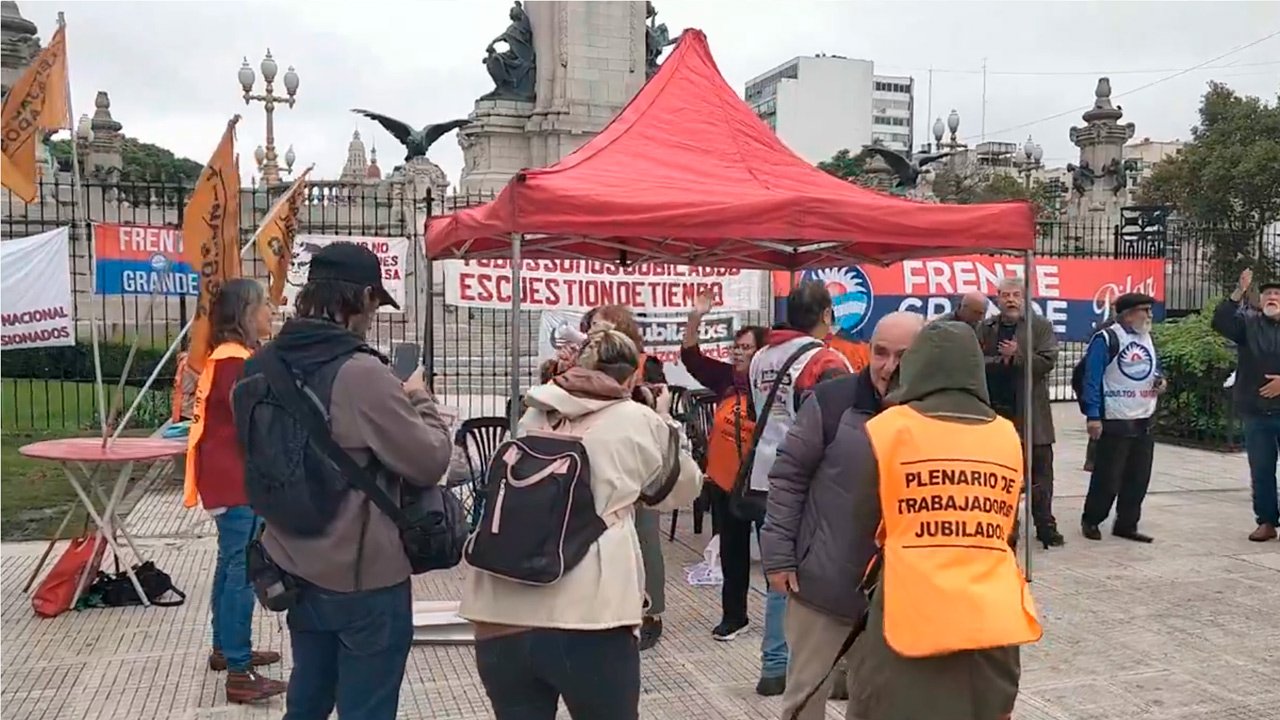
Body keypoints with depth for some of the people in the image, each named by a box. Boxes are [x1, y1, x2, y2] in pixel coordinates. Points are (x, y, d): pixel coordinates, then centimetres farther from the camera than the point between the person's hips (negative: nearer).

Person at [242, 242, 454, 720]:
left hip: (297, 568, 7)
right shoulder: (361, 373, -24)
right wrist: (418, 401, 0)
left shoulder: (265, 365, 0)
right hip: (364, 576, -7)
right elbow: (430, 462, -19)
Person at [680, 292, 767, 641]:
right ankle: (733, 615, 29)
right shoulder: (726, 378, 3)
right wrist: (695, 319, -4)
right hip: (725, 482, 6)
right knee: (732, 552, 16)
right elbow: (691, 358, 7)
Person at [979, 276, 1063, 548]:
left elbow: (1048, 362, -8)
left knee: (1040, 471, 2)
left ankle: (1045, 525, 11)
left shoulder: (1041, 327, 3)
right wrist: (1001, 359, -12)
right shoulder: (985, 329, 9)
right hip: (995, 409, 2)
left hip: (1031, 411, -2)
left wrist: (1017, 355, -16)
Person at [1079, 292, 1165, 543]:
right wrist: (1092, 415, -20)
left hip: (1144, 421, 7)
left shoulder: (1148, 339, 13)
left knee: (1138, 478, 8)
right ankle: (1091, 520, 14)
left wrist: (1160, 382, 0)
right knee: (1107, 477, -2)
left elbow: (1155, 371, 24)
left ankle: (1127, 525, 18)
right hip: (1114, 421, -7)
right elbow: (1092, 379, -15)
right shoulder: (1105, 339, -11)